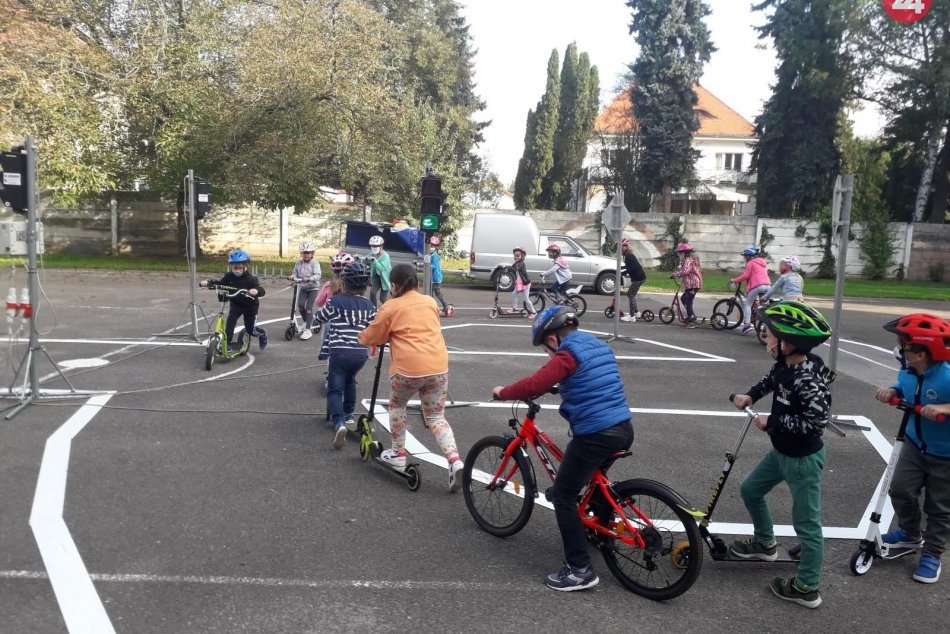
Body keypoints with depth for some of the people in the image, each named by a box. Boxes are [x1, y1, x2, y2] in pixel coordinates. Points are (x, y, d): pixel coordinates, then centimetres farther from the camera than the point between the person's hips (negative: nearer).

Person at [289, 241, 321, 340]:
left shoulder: (315, 263, -11)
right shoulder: (299, 263, 2)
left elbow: (317, 275, -22)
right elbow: (295, 273, 3)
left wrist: (309, 279, -39)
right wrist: (292, 277, -20)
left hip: (313, 288, -4)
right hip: (302, 288, 4)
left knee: (308, 307, -12)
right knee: (300, 305, -14)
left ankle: (307, 330, -8)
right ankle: (306, 322, 14)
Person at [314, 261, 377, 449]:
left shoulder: (334, 301, -2)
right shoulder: (368, 305, 6)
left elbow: (319, 319, 15)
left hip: (340, 352, -4)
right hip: (361, 353, 4)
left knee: (335, 389, 3)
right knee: (350, 381, 31)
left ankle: (339, 423, -19)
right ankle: (348, 415, 37)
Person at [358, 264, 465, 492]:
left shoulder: (390, 307, 3)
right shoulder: (430, 302, 17)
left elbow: (371, 337, 12)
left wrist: (362, 337, 36)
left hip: (409, 368, -4)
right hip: (438, 366, 4)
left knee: (397, 405, 25)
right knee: (436, 417, 13)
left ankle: (398, 454, 29)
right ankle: (455, 462, -5)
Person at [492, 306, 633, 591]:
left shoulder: (567, 355, -10)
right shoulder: (600, 346, 16)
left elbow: (535, 385, -20)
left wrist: (502, 392, -5)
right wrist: (560, 384, 37)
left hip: (595, 435, -9)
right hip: (624, 430, 9)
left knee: (563, 496, 2)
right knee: (593, 475, 35)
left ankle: (580, 570, 3)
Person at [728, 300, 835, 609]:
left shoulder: (807, 378, -30)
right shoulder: (785, 364, -3)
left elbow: (817, 420, -35)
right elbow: (771, 379, 19)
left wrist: (771, 422, -26)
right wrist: (750, 395, 3)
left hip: (803, 459, -10)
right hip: (780, 452, 10)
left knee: (806, 523, 4)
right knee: (750, 490, 22)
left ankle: (807, 589, 18)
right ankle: (765, 543, 44)